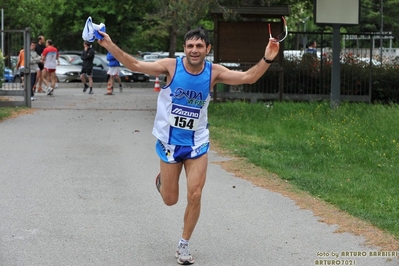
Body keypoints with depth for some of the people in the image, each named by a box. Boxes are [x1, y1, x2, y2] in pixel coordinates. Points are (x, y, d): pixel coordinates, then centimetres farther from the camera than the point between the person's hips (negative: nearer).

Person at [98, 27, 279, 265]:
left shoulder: (214, 72, -10)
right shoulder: (171, 66, -15)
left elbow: (248, 77, -12)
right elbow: (135, 65, -15)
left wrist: (267, 59, -28)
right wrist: (111, 46, -26)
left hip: (197, 143, 1)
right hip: (170, 142, -1)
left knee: (195, 196, -6)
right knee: (170, 200, 8)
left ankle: (184, 245, 14)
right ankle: (162, 181, 46)